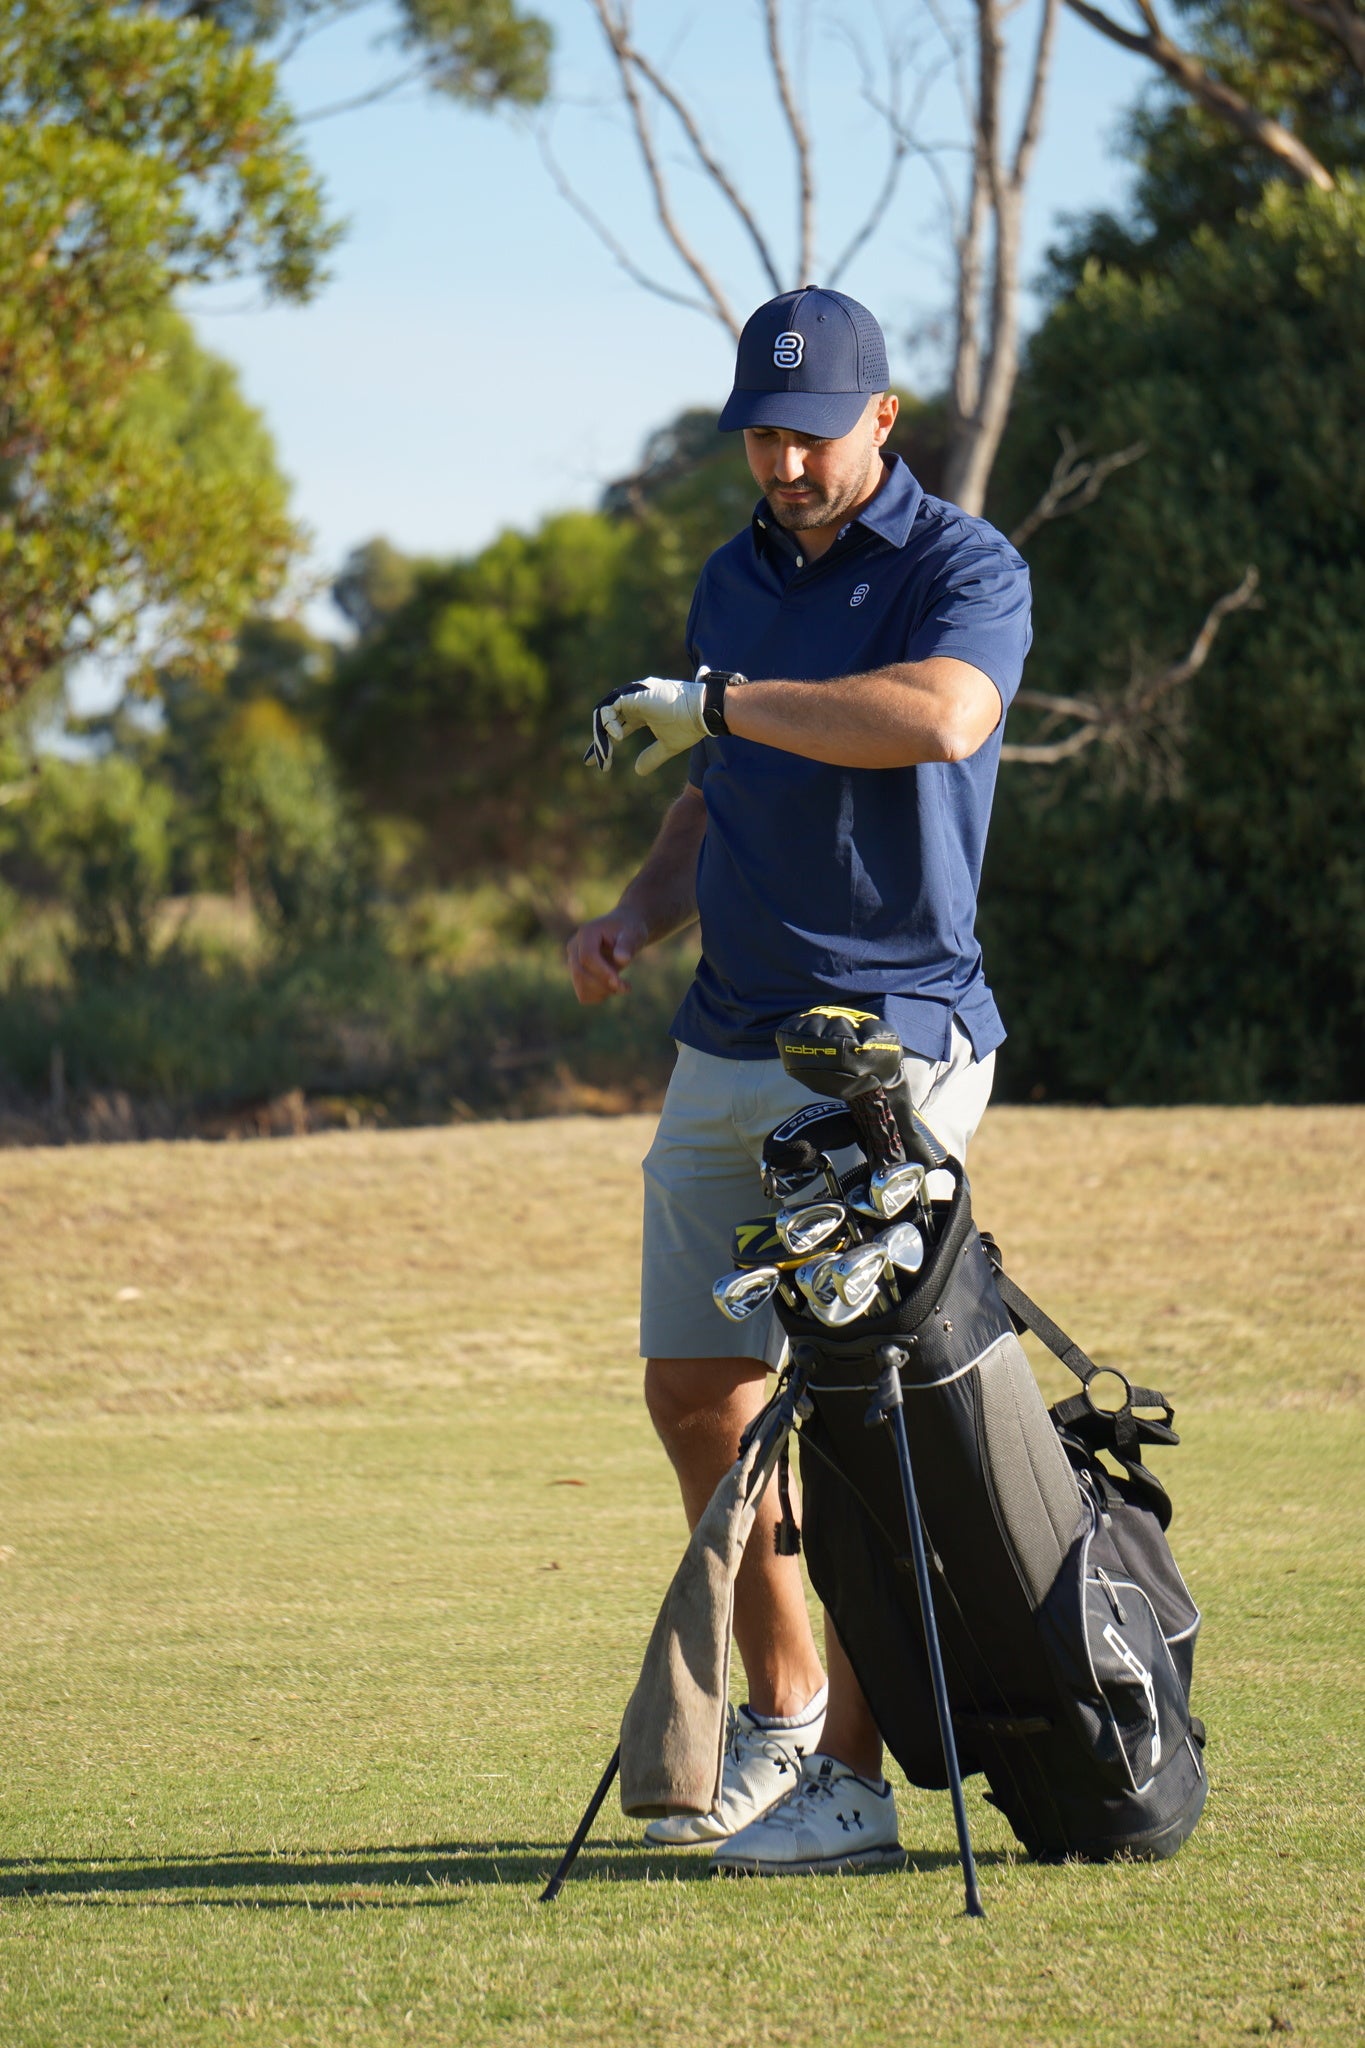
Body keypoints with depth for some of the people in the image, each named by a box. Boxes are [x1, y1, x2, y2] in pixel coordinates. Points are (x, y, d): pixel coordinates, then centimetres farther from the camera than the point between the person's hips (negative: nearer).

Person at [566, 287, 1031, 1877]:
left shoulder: (964, 567, -8)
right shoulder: (732, 580, 15)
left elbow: (942, 717, -30)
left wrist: (715, 703, -22)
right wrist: (637, 918, 6)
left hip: (893, 1040, -7)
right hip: (727, 1038, 7)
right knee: (695, 1388, 8)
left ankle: (852, 1778, -7)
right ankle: (780, 1716, 25)